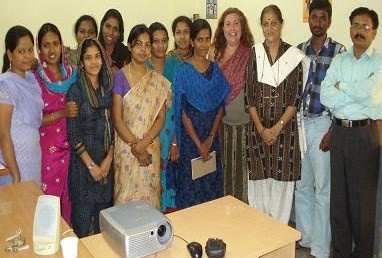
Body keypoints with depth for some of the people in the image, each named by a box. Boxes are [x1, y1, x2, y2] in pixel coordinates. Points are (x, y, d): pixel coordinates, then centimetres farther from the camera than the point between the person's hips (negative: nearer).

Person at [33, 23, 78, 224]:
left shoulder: (72, 74, 5)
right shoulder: (34, 78, -7)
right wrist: (62, 113, -18)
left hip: (71, 148, 4)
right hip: (47, 151, -3)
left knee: (70, 200, 10)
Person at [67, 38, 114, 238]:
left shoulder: (108, 88, 6)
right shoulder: (75, 91, -7)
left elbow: (112, 127, 6)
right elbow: (73, 134, -10)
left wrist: (108, 159, -4)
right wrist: (91, 164, -12)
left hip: (106, 160, 4)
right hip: (83, 160, -4)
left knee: (104, 211, 14)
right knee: (82, 215, 3)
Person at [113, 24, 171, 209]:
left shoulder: (158, 81, 5)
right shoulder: (120, 76, -2)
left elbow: (161, 117, 1)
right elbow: (117, 118, -7)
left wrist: (144, 143, -13)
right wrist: (135, 146, -13)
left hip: (151, 148, 2)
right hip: (126, 148, -2)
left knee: (149, 195, 7)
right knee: (126, 195, 3)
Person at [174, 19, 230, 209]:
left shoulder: (215, 69, 5)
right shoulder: (184, 70, -7)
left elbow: (220, 107, 4)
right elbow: (182, 111, -10)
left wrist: (211, 138, -6)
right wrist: (199, 144, -13)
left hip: (212, 134, 4)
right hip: (190, 133, -4)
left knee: (212, 181, 10)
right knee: (190, 181, 3)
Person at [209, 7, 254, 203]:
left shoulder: (250, 54, -6)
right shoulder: (215, 53, 5)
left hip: (244, 121, -3)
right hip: (221, 121, 4)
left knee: (242, 166, 5)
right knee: (224, 165, 14)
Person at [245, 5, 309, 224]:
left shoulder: (294, 56, -1)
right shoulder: (254, 54, 3)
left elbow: (296, 96, -4)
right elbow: (249, 94, 0)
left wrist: (277, 127, -13)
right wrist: (261, 128, -8)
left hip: (285, 127, -1)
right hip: (259, 127, 1)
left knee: (282, 179, 4)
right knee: (259, 178, 8)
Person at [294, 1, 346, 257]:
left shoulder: (339, 51, -6)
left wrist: (332, 132, -13)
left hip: (323, 124, -4)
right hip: (299, 123, 5)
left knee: (322, 189, 3)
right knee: (301, 185, 14)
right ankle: (304, 236, 30)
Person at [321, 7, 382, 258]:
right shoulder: (338, 61, 8)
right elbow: (325, 97, -5)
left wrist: (341, 87, -6)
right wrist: (358, 95, -12)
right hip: (339, 131, 4)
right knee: (338, 194, 11)